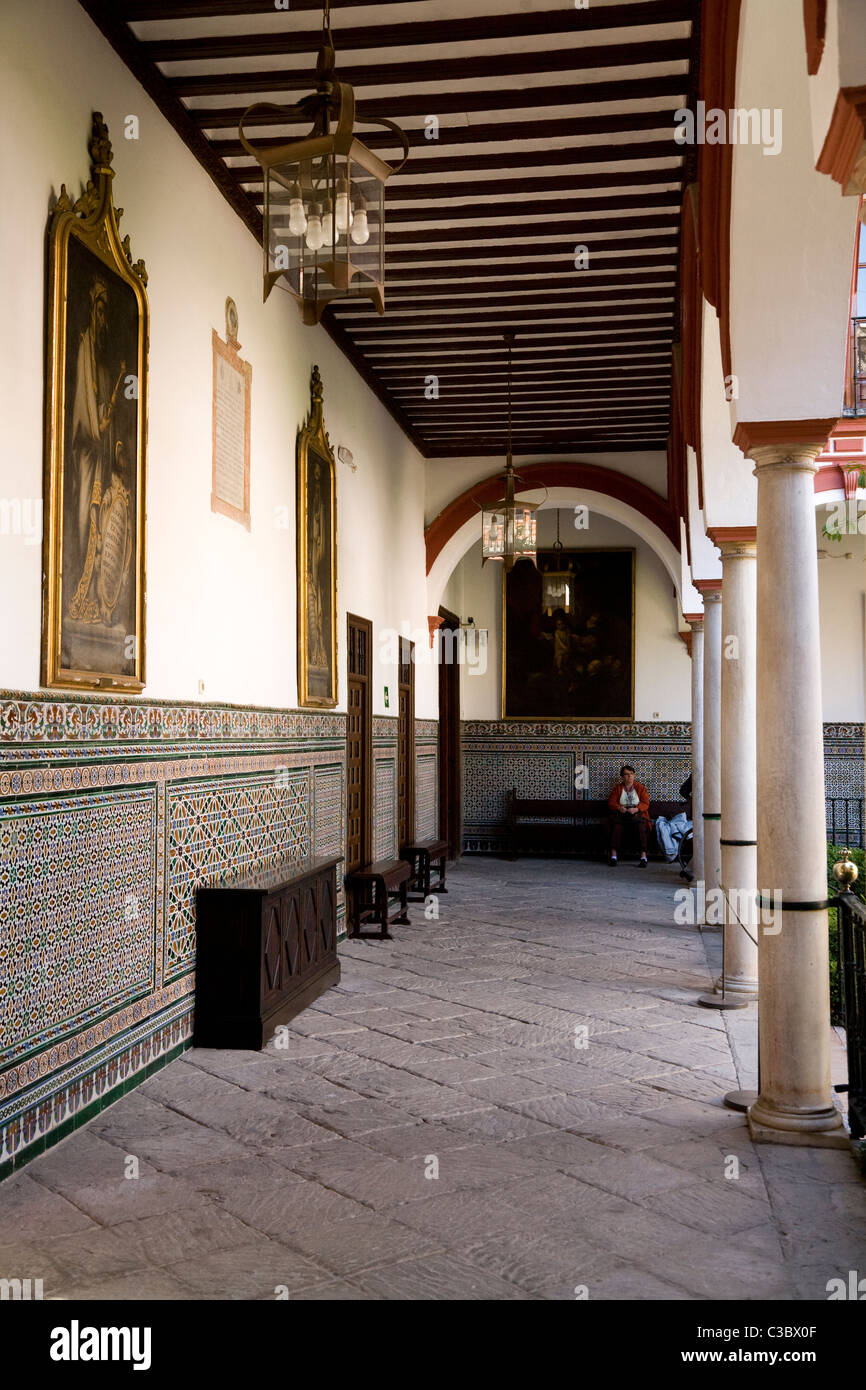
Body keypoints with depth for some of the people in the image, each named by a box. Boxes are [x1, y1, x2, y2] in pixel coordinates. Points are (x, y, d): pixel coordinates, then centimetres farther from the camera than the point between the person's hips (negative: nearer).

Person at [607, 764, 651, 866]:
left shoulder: (640, 787, 11)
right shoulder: (618, 787, 14)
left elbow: (645, 803, 2)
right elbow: (611, 802, 6)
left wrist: (636, 809, -18)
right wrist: (619, 808, -15)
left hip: (637, 813, -1)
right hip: (621, 814, 1)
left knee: (641, 826, -34)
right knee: (616, 824, -33)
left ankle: (643, 855, -37)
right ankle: (613, 855, -36)